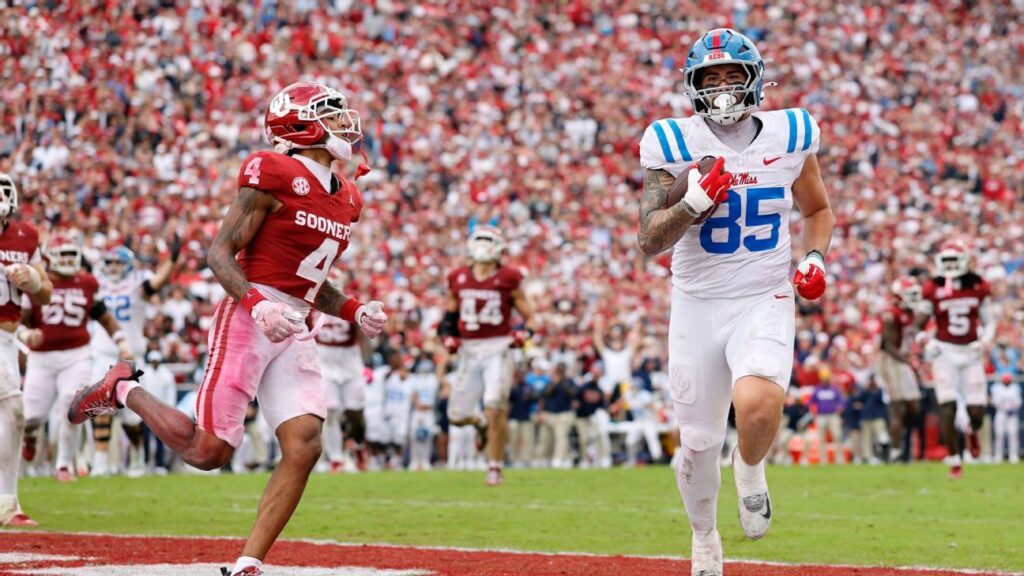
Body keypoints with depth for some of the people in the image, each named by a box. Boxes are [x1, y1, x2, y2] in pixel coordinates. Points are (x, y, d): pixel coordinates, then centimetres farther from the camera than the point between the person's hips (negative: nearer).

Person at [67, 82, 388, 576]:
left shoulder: (345, 199, 15)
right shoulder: (274, 175, -9)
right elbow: (220, 253, -10)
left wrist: (354, 311, 9)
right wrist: (257, 304, -26)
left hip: (295, 332, 7)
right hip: (248, 319, -7)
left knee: (304, 447, -10)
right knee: (208, 449, -8)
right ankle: (123, 391, 18)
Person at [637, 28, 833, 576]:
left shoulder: (789, 136, -1)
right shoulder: (674, 144, -6)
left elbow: (818, 210, 17)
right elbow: (649, 240, -9)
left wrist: (814, 258, -2)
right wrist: (696, 202, -25)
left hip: (764, 303, 0)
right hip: (696, 305, 1)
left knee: (757, 408, -29)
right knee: (698, 446, 5)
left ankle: (750, 469, 7)